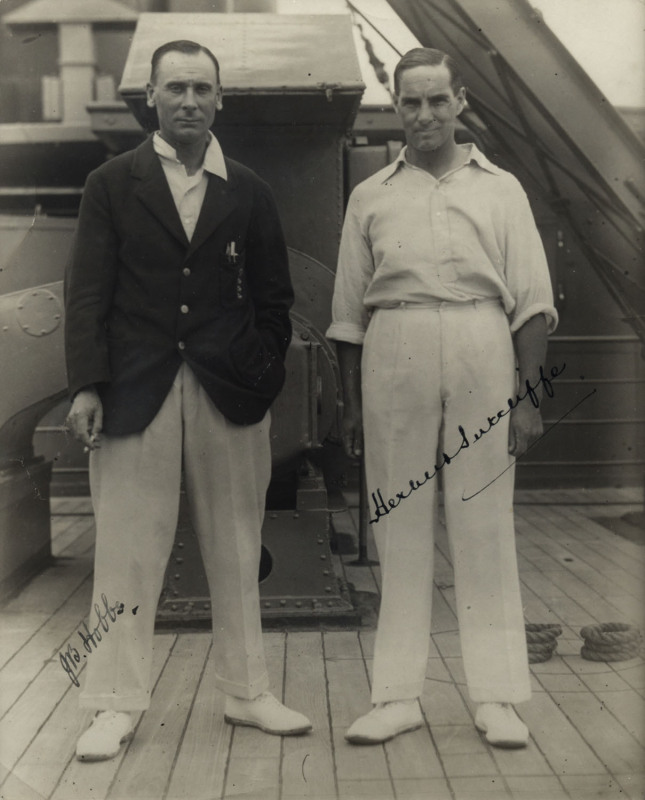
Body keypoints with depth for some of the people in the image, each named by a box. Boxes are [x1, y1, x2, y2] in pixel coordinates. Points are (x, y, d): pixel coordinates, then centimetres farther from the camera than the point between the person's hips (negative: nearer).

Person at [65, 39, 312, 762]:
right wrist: (86, 385, -7)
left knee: (235, 550, 9)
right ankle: (116, 705, 16)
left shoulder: (248, 192, 11)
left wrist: (265, 379, 1)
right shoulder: (111, 184, 7)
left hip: (230, 391, 2)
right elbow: (88, 291, 2)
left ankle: (247, 694, 23)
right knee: (128, 552, 2)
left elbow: (273, 297, 11)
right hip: (135, 390, -1)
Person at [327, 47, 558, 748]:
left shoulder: (500, 189, 13)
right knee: (398, 523, 2)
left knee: (484, 524, 1)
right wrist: (352, 407, 8)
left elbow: (532, 302, 8)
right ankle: (397, 695, 11)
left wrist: (526, 397, -1)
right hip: (393, 355, 1)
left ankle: (497, 696, 11)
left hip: (482, 351, 0)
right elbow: (349, 312, 13)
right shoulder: (370, 197, 15)